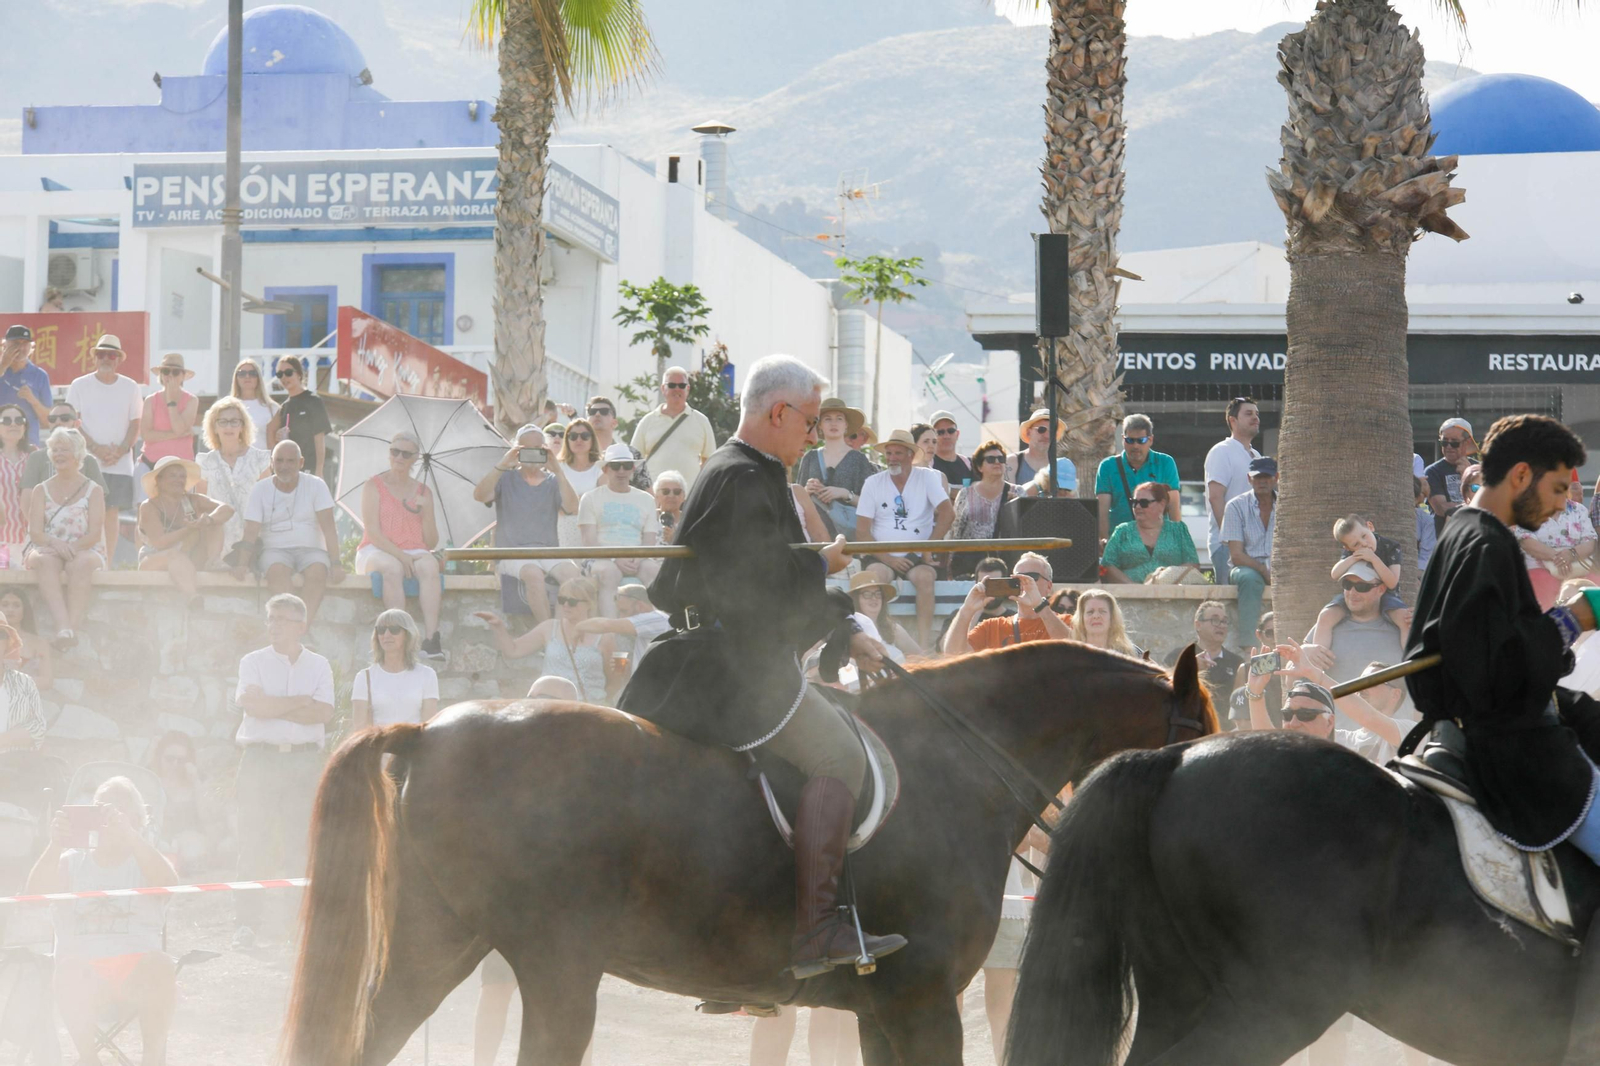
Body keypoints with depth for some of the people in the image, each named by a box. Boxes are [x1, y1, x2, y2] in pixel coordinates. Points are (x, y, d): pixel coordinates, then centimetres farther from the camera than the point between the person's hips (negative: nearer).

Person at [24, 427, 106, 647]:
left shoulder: (93, 491, 10)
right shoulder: (41, 491, 14)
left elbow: (95, 533, -2)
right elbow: (34, 531, 0)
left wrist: (73, 547, -22)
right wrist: (54, 543, -22)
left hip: (84, 551, -1)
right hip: (46, 549, 1)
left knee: (79, 564, -38)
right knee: (47, 562, -37)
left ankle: (73, 626, -51)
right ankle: (63, 625, -56)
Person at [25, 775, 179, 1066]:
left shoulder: (147, 859, 16)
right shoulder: (72, 862, 19)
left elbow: (168, 884, -8)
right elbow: (36, 893, 1)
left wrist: (129, 835, -19)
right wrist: (55, 846, -15)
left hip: (136, 968, 0)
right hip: (84, 969, 0)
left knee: (161, 966, -35)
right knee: (69, 972, -36)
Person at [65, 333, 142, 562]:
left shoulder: (130, 387, 9)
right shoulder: (79, 386, 4)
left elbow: (135, 425, 7)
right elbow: (73, 423, 0)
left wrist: (121, 450, -9)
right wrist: (96, 448, -12)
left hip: (120, 463, 2)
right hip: (88, 462, -2)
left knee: (113, 512, 2)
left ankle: (108, 564, 6)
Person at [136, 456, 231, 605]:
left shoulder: (193, 501, 2)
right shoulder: (149, 507, -9)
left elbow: (227, 509, -12)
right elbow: (160, 543, -22)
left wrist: (209, 520, -35)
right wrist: (190, 529, -34)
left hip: (189, 563, 5)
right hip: (154, 563, -5)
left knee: (214, 521, -9)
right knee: (177, 556, -40)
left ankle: (210, 566, -25)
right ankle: (192, 598, -61)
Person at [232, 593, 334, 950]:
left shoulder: (318, 666, 11)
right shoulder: (254, 662, 8)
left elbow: (323, 713, -4)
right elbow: (251, 703, -10)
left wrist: (273, 708, -7)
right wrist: (301, 702, -5)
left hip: (304, 760, 1)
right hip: (260, 757, -1)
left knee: (300, 845, -2)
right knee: (253, 843, -5)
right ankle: (248, 924, -4)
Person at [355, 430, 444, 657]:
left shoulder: (423, 492, 17)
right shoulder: (374, 485, 6)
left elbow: (431, 543, 12)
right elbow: (373, 532, -6)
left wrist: (426, 512, -5)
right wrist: (400, 555, -19)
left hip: (413, 553, 3)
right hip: (377, 552, -3)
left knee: (429, 565, -33)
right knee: (392, 568, -38)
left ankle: (431, 639, -45)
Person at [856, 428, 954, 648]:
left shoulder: (927, 477, 6)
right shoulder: (873, 483, 8)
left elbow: (947, 513, -6)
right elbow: (862, 531, 1)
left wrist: (928, 550, -13)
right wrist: (887, 559, -13)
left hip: (917, 556, -1)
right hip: (882, 557, 1)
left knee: (924, 576, -33)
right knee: (875, 574, -33)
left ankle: (924, 645, -35)